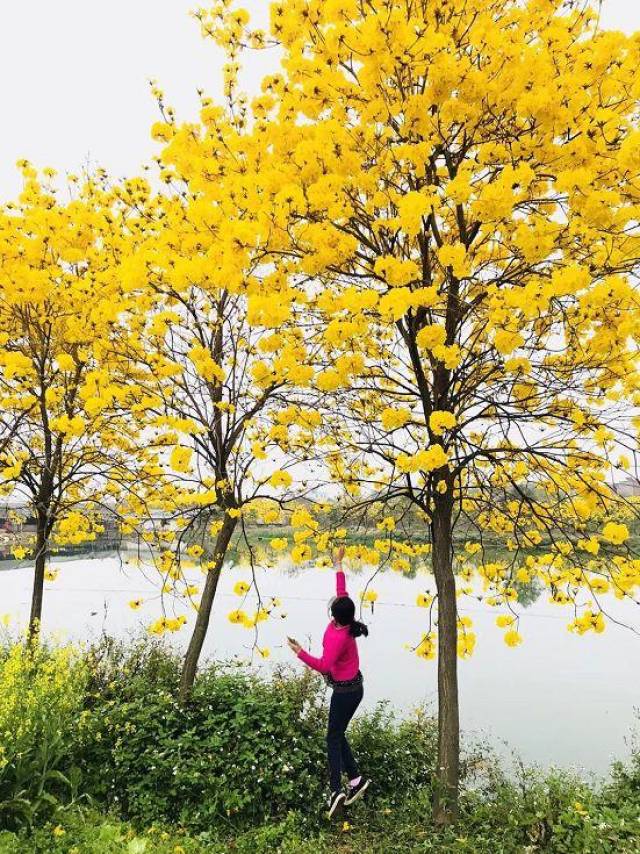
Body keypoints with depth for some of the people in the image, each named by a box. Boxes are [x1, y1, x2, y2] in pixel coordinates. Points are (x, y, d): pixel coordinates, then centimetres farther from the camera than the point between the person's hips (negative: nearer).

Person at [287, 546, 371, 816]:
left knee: (334, 738, 3)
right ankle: (356, 779, 22)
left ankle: (336, 790, 5)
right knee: (337, 735, 18)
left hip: (345, 692, -9)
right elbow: (342, 592, 5)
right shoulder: (346, 623, -7)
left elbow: (324, 666, -41)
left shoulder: (338, 636, -29)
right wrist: (338, 566, 12)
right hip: (351, 688, 9)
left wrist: (300, 653, -43)